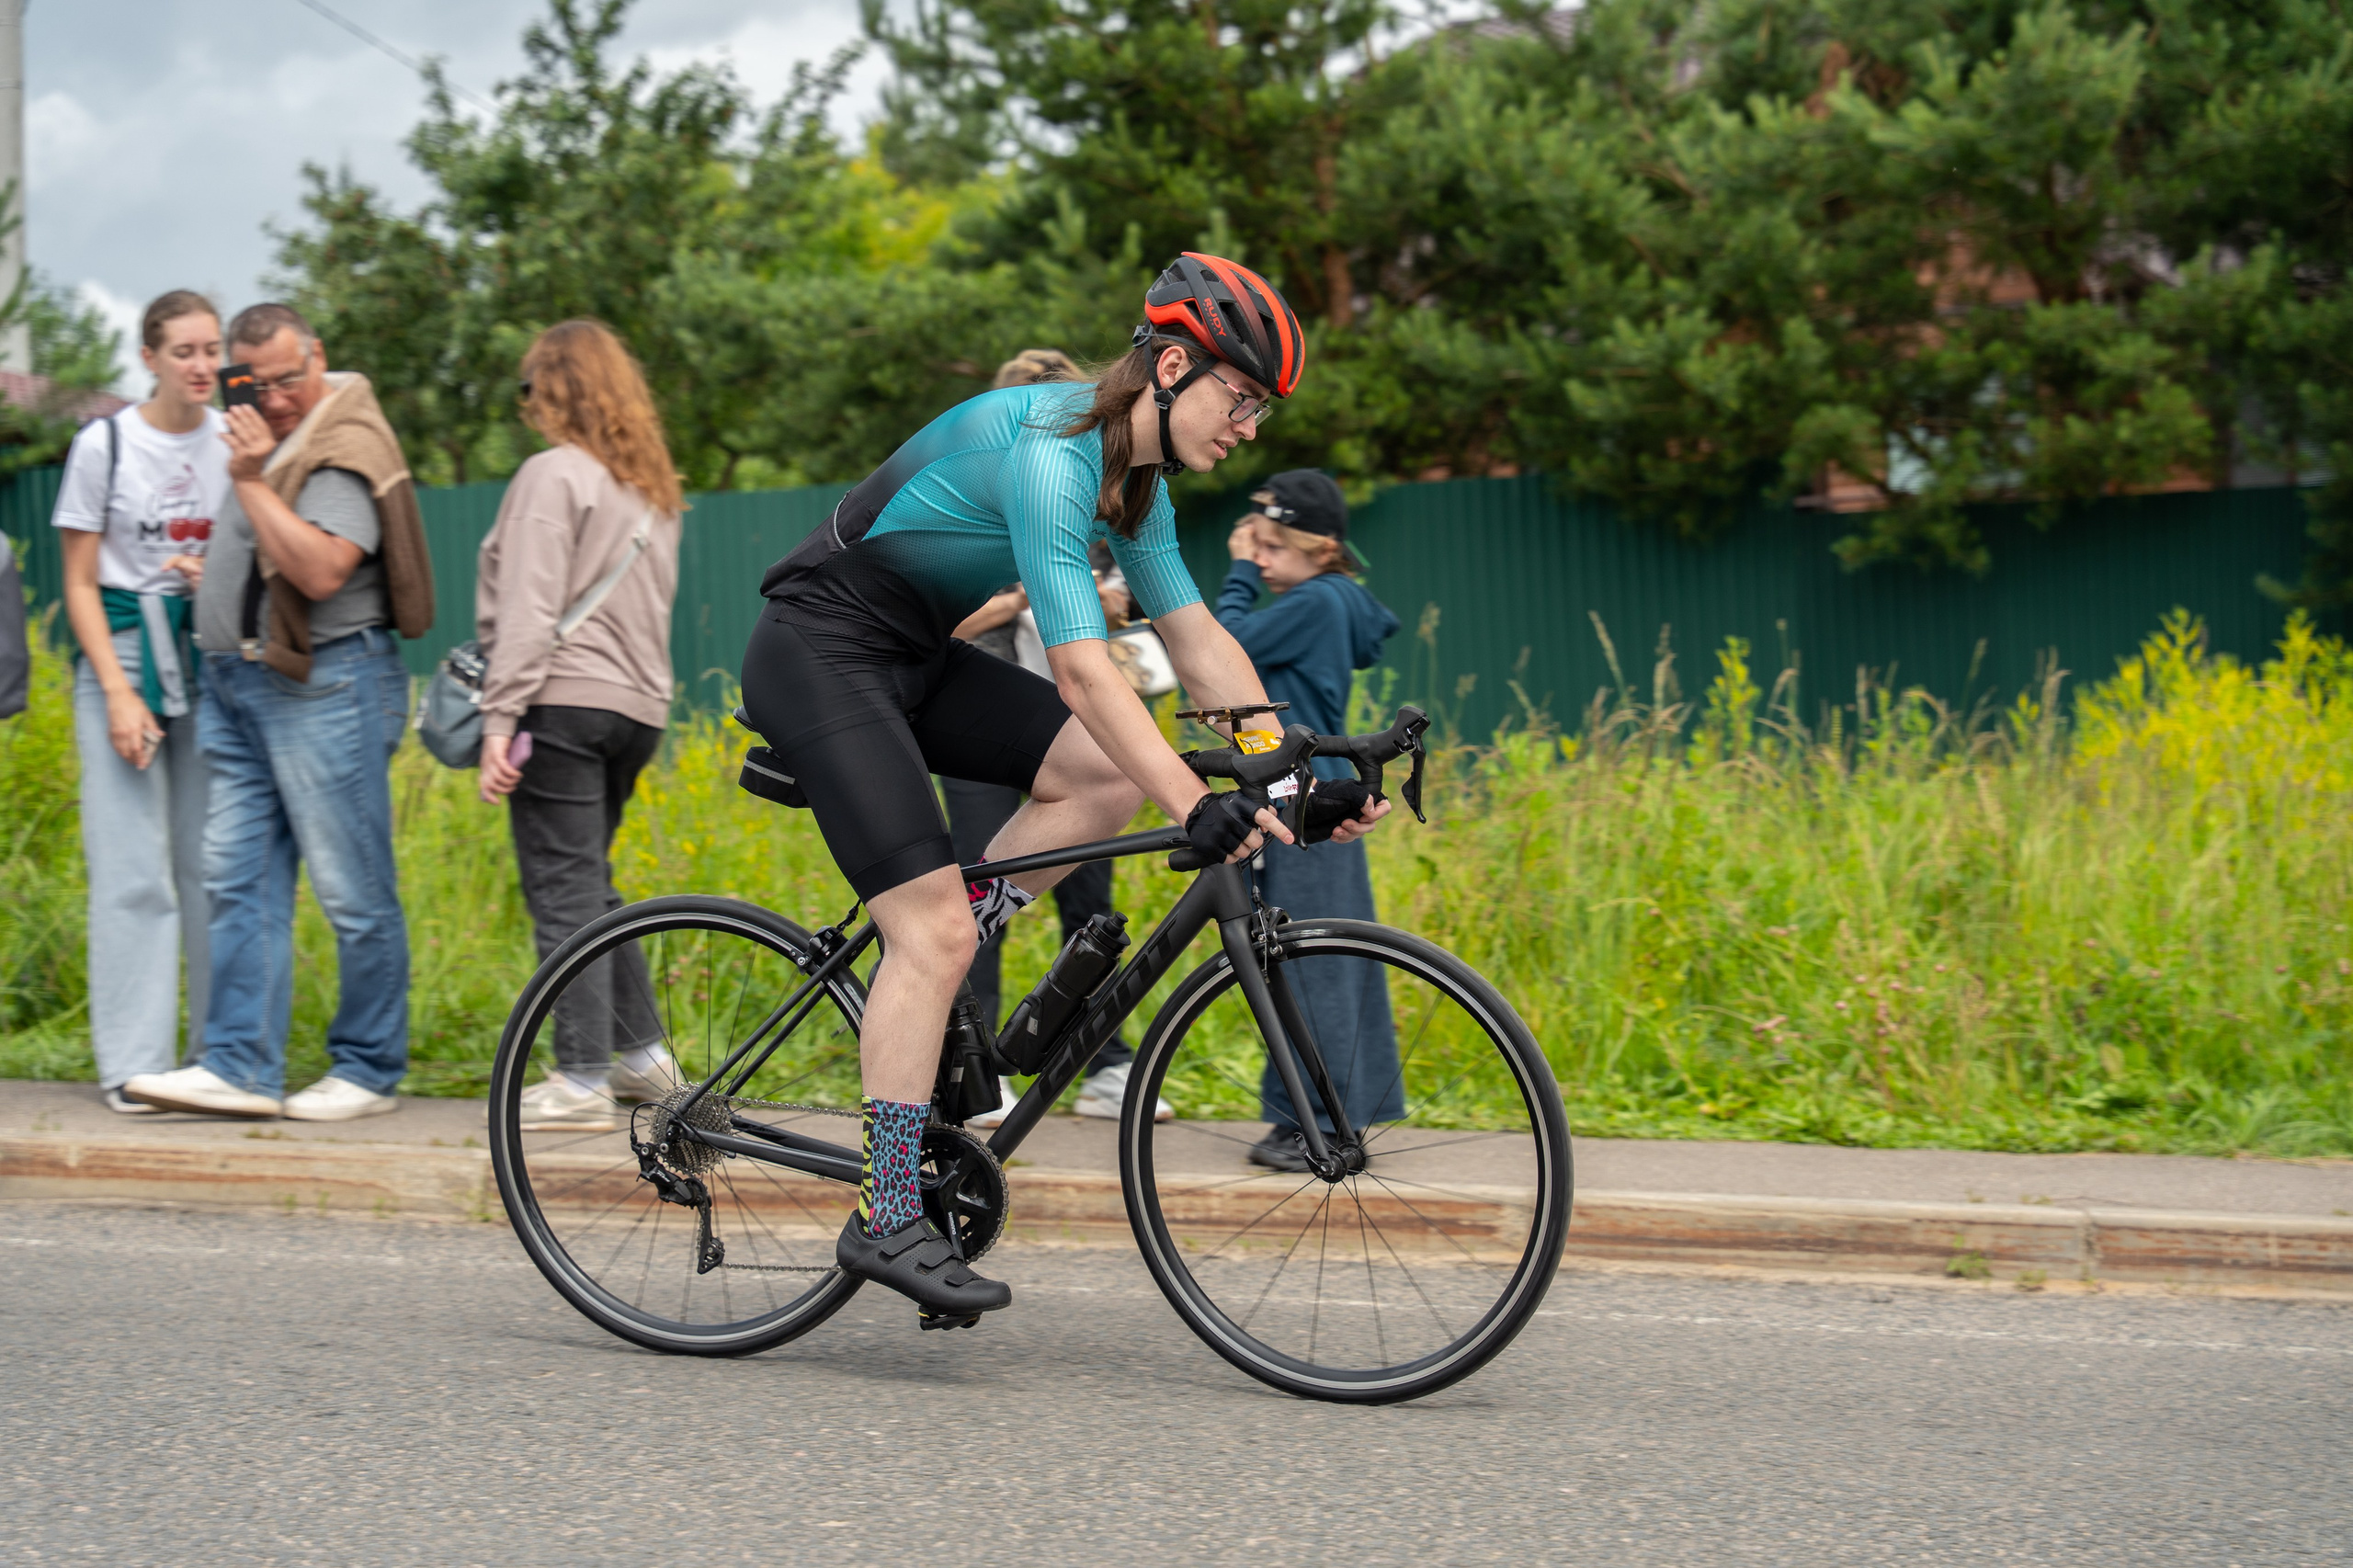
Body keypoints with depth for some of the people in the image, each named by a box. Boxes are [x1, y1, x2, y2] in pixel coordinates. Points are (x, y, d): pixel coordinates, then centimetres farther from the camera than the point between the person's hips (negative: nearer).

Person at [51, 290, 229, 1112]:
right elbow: (81, 586, -1)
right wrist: (120, 693, -10)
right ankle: (133, 1065, -1)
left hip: (214, 656, 3)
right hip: (123, 652, -3)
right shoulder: (105, 444, -3)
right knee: (134, 867, -6)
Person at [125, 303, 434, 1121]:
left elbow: (321, 571, -26)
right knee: (239, 880, 5)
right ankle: (241, 1068, 6)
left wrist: (251, 484, -22)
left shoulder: (345, 452, -12)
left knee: (353, 891, -1)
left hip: (324, 686, -9)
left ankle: (369, 1071, 7)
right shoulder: (266, 438, 16)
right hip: (236, 685, 9)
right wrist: (213, 574, 10)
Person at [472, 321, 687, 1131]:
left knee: (564, 890, -5)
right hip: (638, 704, 8)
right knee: (589, 883, 19)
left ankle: (583, 1081, -6)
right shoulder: (654, 488, 17)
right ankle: (642, 1054, 22)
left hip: (565, 700, -8)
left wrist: (500, 718, -16)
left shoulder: (555, 475, -8)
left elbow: (530, 609, -14)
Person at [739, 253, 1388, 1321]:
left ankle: (916, 977, 2)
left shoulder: (1134, 479, 4)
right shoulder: (1047, 451, -25)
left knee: (1108, 774, -6)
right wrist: (1196, 808, -38)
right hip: (818, 657, -9)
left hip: (909, 659, 9)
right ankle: (885, 1221, -11)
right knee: (935, 925, -16)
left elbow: (1199, 643, 6)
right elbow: (1082, 671, -32)